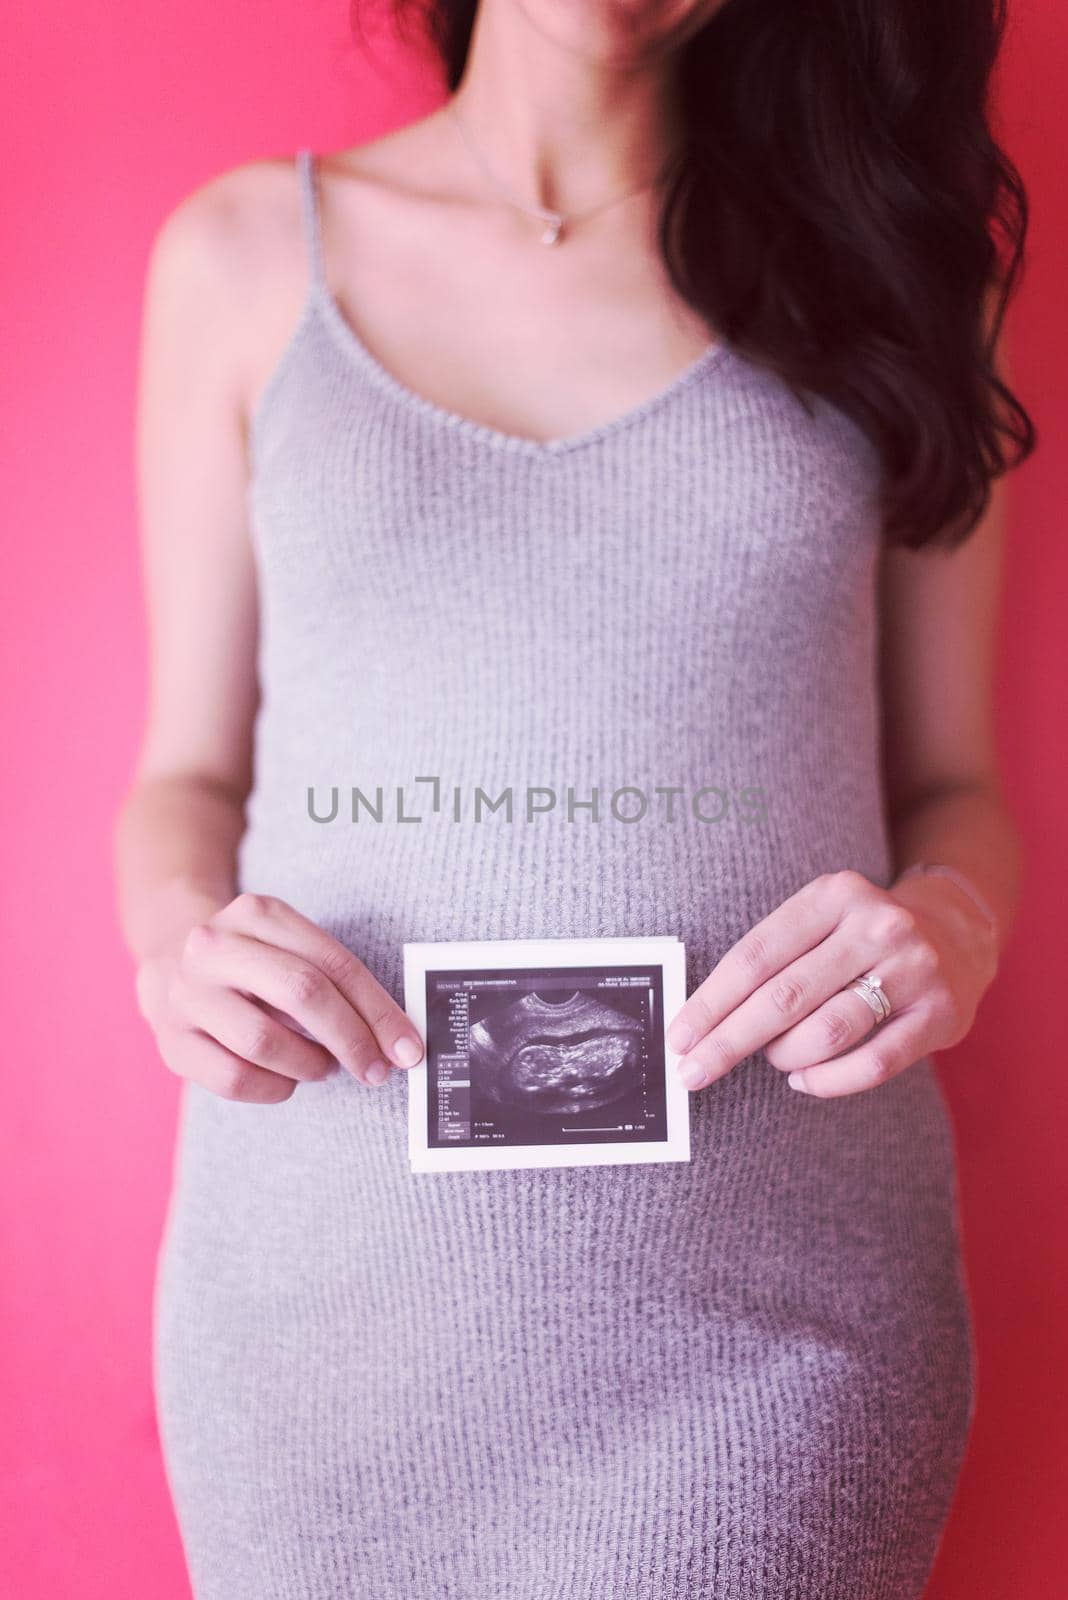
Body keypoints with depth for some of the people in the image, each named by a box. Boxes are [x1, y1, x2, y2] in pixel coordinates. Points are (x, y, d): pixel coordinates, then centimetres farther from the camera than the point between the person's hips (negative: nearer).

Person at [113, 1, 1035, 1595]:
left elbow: (952, 784, 9)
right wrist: (178, 939, -13)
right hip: (326, 1276, 1)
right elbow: (189, 776, 9)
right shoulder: (245, 251, 6)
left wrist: (951, 923, -13)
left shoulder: (873, 251, 7)